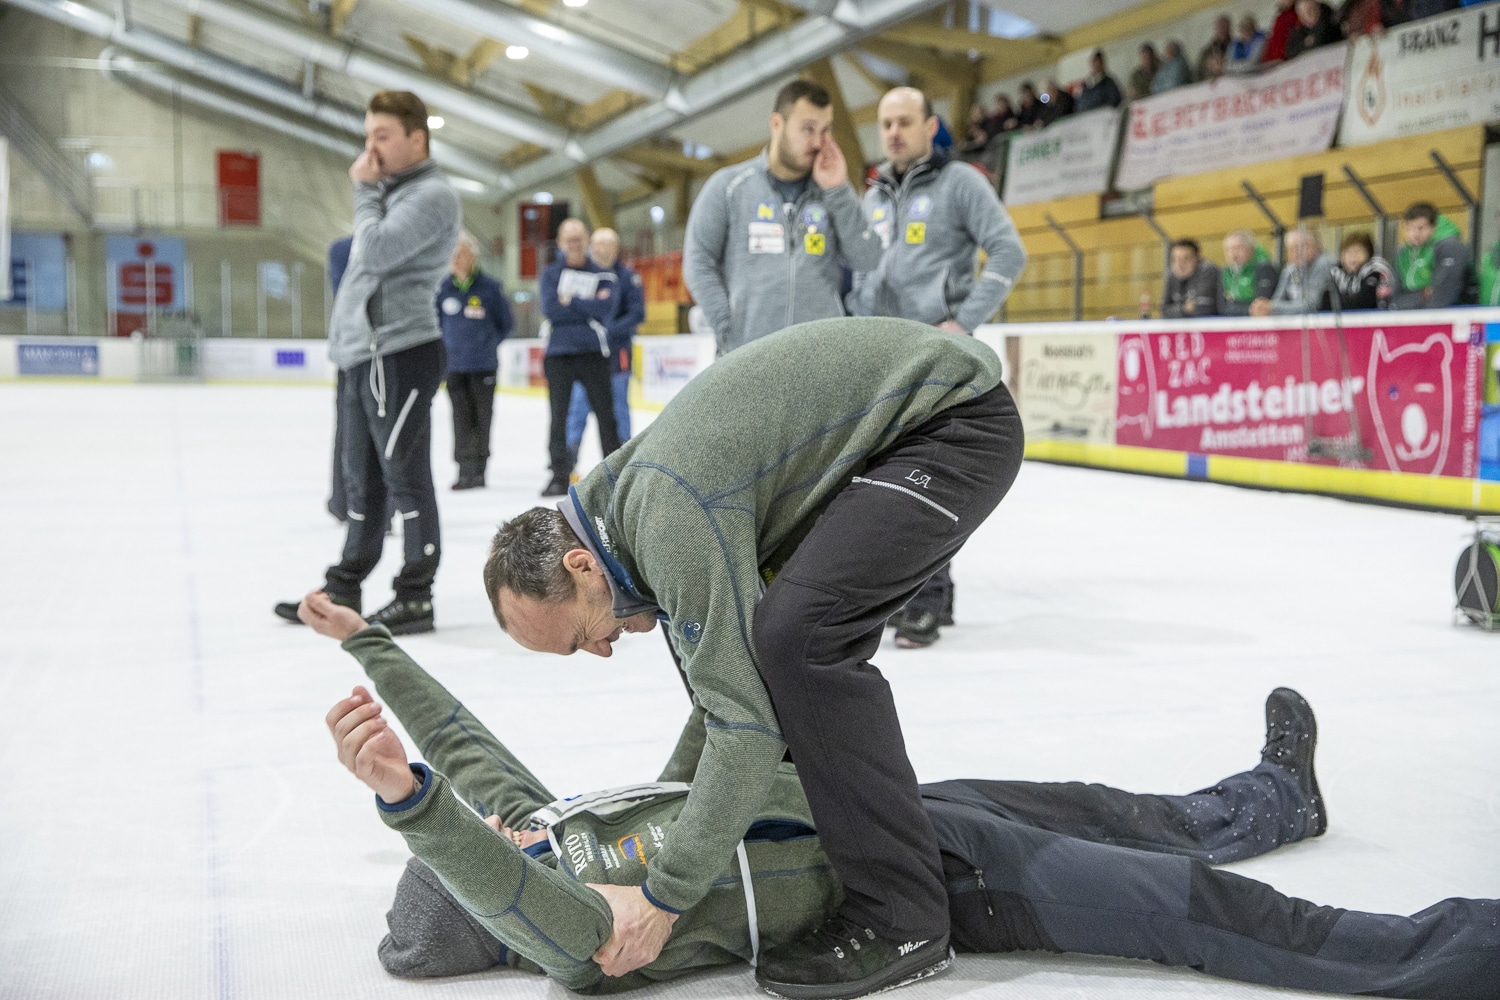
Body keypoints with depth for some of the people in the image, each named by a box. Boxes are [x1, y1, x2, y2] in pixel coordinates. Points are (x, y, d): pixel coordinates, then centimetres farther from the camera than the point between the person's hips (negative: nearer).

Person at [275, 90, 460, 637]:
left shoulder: (432, 195, -9)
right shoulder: (390, 192, 21)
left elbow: (377, 252, -20)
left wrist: (365, 190, -7)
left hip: (402, 355, -9)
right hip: (365, 355, 9)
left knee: (404, 474, -5)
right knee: (363, 480, 14)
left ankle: (416, 597, 2)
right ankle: (344, 588, 21)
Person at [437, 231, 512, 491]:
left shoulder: (489, 287, -5)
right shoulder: (444, 288, 4)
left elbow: (506, 323, 6)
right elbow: (437, 322, 19)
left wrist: (487, 343, 5)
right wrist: (446, 346, 11)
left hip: (483, 365, -2)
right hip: (455, 364, 3)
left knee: (481, 418, 1)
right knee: (461, 419, 4)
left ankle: (478, 470, 9)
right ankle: (464, 470, 9)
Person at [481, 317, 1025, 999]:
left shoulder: (673, 518, -25)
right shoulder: (631, 491, 6)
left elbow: (750, 724, -25)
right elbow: (732, 671, 16)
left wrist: (664, 897, -19)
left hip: (958, 421, -10)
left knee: (797, 632, -23)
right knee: (755, 630, 10)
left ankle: (900, 921, -13)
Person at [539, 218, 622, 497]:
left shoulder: (605, 274, 7)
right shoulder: (551, 274, 9)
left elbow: (606, 310, -10)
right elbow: (550, 309, -8)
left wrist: (570, 301, -9)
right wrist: (588, 308, -8)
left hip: (593, 353, 0)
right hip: (559, 355, 1)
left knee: (605, 413, 1)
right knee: (559, 416, 0)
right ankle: (560, 475, 5)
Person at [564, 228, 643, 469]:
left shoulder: (627, 277, -2)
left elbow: (637, 313, -9)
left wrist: (610, 329, -21)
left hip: (616, 353, -1)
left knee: (618, 407, 5)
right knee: (578, 405, 0)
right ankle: (569, 461, 5)